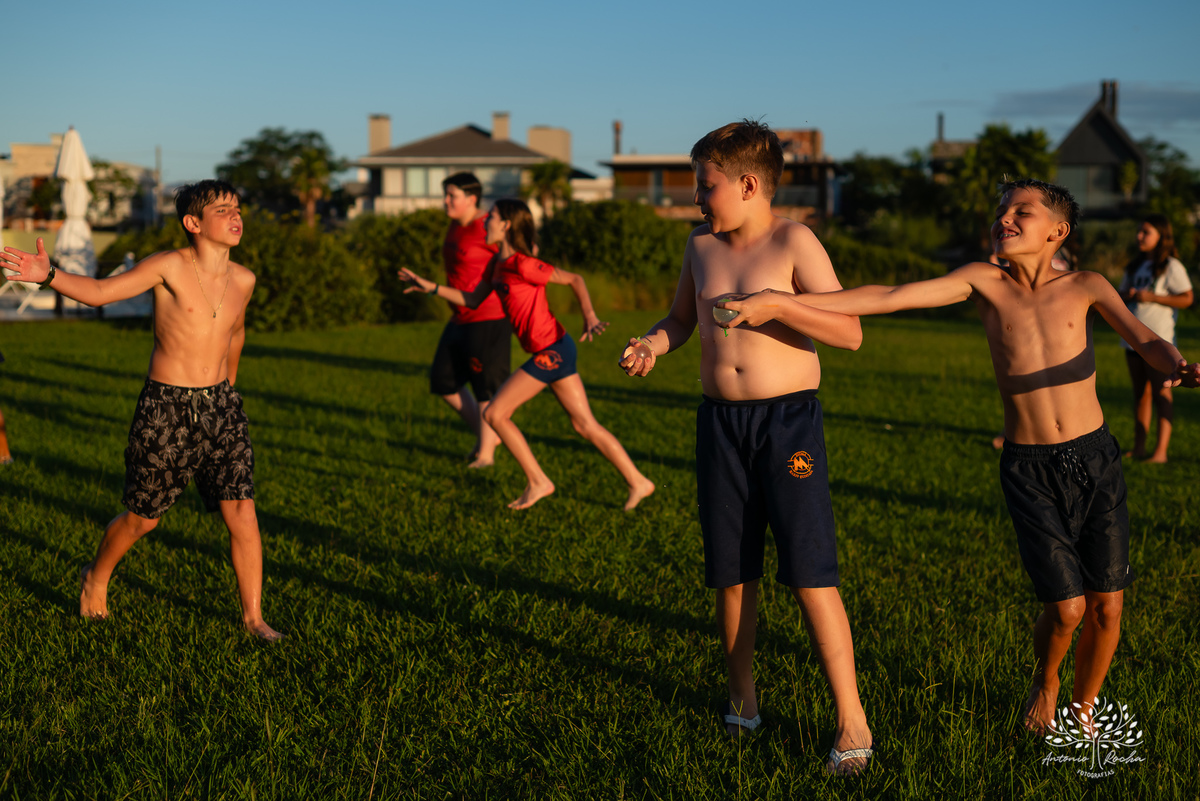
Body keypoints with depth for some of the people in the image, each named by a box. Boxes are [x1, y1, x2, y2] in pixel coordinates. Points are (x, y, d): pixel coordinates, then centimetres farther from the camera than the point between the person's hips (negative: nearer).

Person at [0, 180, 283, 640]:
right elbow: (98, 291, -17)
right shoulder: (169, 267, -12)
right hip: (164, 409, -4)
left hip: (220, 407, 4)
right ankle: (96, 577, 40)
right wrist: (48, 276, -34)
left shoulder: (242, 280, 3)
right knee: (142, 519, 10)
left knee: (242, 511, -5)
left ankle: (253, 617, 7)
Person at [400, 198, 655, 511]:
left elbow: (575, 279, -13)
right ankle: (637, 483, 12)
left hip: (551, 351, -9)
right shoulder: (497, 263, 12)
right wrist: (432, 287, 15)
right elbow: (472, 300, 21)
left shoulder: (522, 265, -16)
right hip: (552, 351, 9)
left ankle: (538, 483, 7)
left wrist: (590, 318, -21)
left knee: (494, 414, -1)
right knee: (585, 425, 10)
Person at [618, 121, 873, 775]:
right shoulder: (701, 245, 8)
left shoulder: (793, 242, -7)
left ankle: (851, 720, 1)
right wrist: (653, 343, 1)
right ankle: (742, 699, 28)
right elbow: (681, 318, 22)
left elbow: (849, 333, -13)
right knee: (732, 572, 10)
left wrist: (773, 303, -24)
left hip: (789, 418, -5)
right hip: (720, 420, 5)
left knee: (810, 573, -8)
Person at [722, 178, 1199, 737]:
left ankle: (1082, 710, 32)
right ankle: (1044, 681, 27)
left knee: (1106, 606, 4)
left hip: (1095, 461, 1)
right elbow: (888, 298, -11)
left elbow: (1145, 342, -11)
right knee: (1065, 608, -8)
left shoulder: (1086, 288, -1)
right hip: (1028, 470, -1)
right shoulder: (984, 283, -3)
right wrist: (780, 305, -19)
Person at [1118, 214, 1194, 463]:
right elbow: (1121, 292, 24)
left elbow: (1187, 298, -11)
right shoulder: (1136, 266, 17)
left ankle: (1160, 451, -8)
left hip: (1158, 339, -7)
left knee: (1161, 391, -7)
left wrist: (1152, 297, -17)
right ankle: (1138, 447, 15)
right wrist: (1126, 295, 0)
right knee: (1140, 392, 10)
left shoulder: (1171, 266, -5)